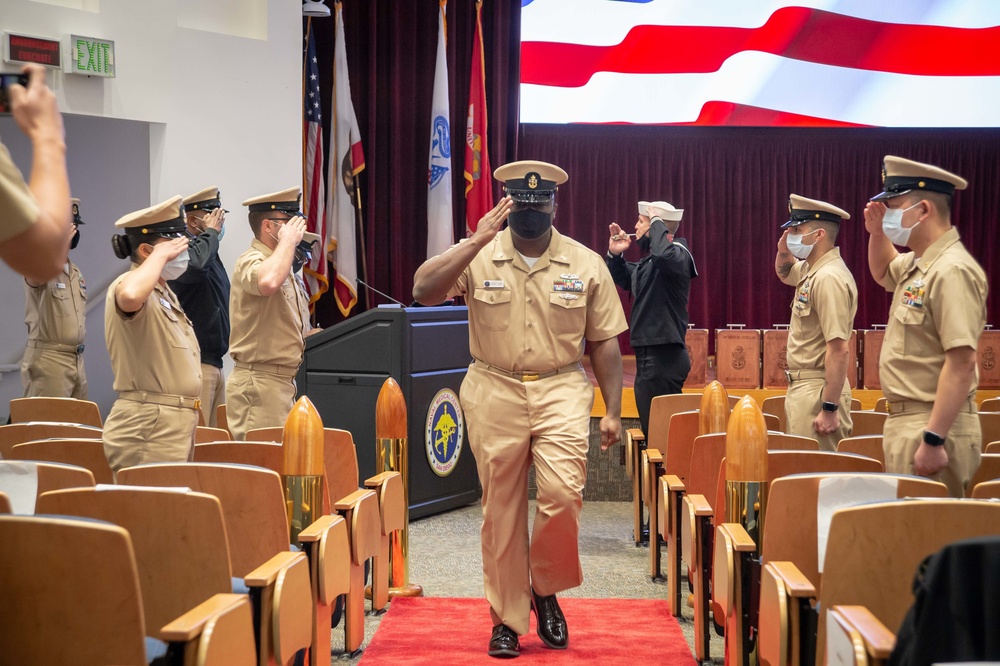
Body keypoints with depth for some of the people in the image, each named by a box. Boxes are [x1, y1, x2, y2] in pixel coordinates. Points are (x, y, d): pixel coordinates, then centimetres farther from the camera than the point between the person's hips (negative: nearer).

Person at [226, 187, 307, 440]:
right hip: (259, 382, -10)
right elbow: (268, 282, -37)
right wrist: (288, 240, -22)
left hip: (281, 380, 10)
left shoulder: (278, 263, 20)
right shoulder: (250, 261, -11)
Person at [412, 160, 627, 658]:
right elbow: (423, 291, -15)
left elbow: (604, 342, 7)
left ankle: (545, 589, 11)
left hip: (561, 392, 0)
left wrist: (613, 411, 3)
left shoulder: (585, 264, 3)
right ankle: (507, 618, 21)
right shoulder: (478, 257, 0)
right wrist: (477, 243, -21)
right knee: (501, 510, 6)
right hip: (494, 393, 0)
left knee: (563, 494, -16)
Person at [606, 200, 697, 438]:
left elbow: (664, 253, -37)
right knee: (652, 426, 17)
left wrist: (657, 221, -20)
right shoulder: (647, 263, 15)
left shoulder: (678, 254, -13)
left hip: (664, 356, -10)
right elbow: (621, 278, 31)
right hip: (649, 355, 10)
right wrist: (614, 255, 11)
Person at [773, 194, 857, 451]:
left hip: (817, 390, -10)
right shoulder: (811, 269, 10)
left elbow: (840, 350, -25)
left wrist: (830, 408, -25)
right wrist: (783, 250, 12)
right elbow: (785, 273, 35)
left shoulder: (829, 278, -20)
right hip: (801, 385, 10)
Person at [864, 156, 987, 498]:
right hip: (905, 419, 10)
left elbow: (962, 363, -25)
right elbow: (883, 272, 37)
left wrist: (933, 440, -27)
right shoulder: (917, 264, 11)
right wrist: (877, 232, 16)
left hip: (933, 426, -10)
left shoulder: (952, 271, -19)